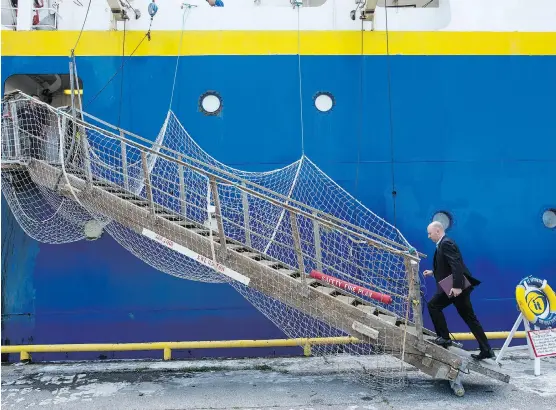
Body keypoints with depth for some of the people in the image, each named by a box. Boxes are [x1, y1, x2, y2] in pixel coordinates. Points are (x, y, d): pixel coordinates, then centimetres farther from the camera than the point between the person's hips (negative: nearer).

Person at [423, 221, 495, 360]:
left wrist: (457, 286, -30)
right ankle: (486, 350, 13)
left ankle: (444, 337, 4)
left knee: (433, 305, -2)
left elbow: (456, 265, -25)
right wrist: (433, 272, 17)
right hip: (457, 286, 10)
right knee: (470, 318, 10)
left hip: (456, 286, -10)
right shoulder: (443, 244, 16)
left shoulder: (446, 243, -14)